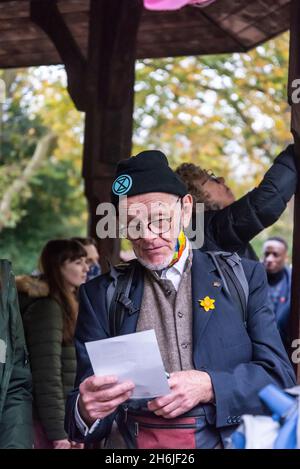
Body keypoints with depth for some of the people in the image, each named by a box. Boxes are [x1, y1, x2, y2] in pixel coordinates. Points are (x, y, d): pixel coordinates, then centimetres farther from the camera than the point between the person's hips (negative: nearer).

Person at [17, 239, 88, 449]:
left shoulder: (66, 304, 15)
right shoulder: (46, 307, -13)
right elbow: (47, 376, -19)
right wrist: (58, 433, -20)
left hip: (69, 420, 9)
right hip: (54, 422, -9)